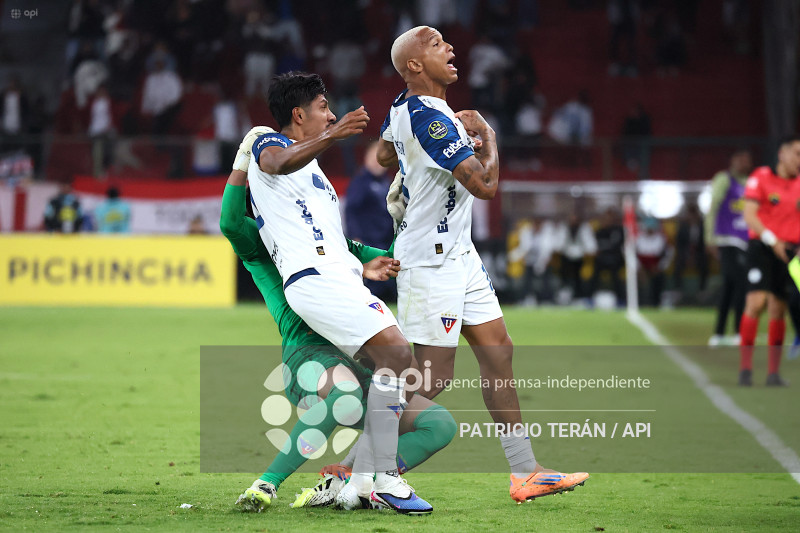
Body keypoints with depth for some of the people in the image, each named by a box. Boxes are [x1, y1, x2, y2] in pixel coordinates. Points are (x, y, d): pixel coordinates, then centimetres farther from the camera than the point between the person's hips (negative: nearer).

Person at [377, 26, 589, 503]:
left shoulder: (404, 108, 7)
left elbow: (385, 154, 28)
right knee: (435, 375, -5)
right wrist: (487, 135, -7)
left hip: (459, 255, 10)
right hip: (431, 262, -10)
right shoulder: (431, 118, -23)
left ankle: (525, 473, 11)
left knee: (498, 352, 8)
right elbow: (485, 185, -25)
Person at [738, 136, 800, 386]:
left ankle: (773, 372, 10)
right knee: (756, 302, -15)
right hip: (761, 247, -4)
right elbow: (749, 215, -9)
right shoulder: (761, 177, -3)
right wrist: (772, 240, -20)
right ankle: (745, 368, -11)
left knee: (778, 310, 4)